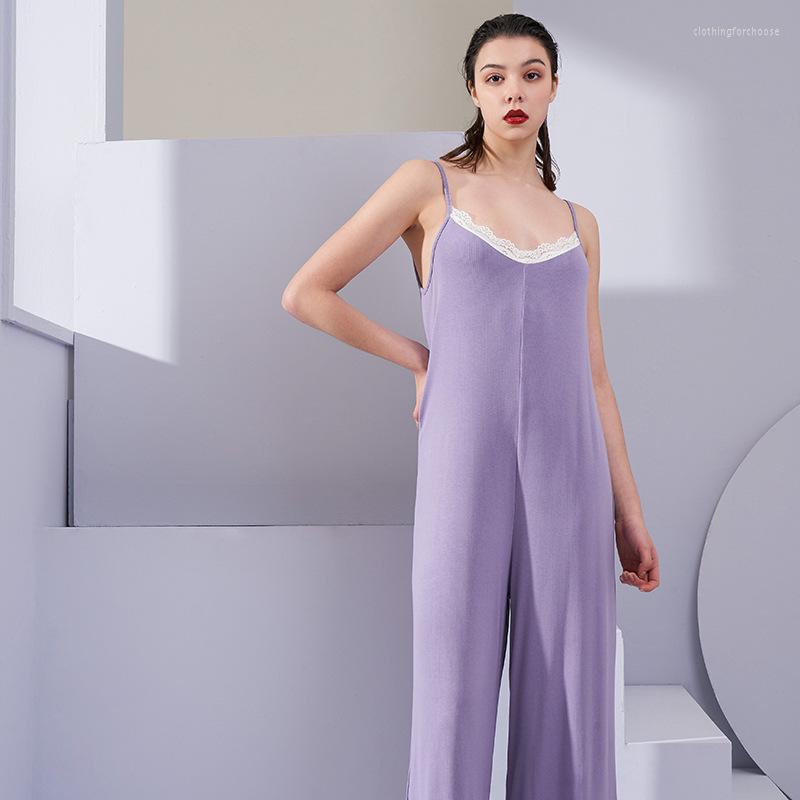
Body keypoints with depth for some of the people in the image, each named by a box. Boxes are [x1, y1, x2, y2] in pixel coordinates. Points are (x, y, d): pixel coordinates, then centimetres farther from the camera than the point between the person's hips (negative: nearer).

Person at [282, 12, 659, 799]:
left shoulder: (578, 223, 17)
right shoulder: (428, 182, 6)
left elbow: (592, 377, 15)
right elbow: (305, 293, 2)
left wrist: (629, 514, 12)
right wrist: (418, 359, 3)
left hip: (566, 470, 4)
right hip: (465, 463, -3)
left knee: (569, 697, 5)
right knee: (456, 691, 1)